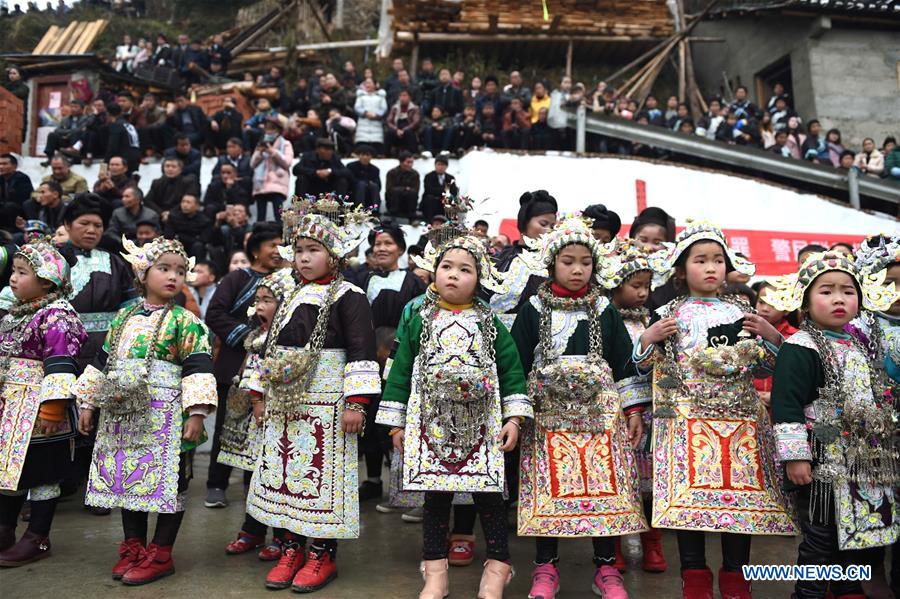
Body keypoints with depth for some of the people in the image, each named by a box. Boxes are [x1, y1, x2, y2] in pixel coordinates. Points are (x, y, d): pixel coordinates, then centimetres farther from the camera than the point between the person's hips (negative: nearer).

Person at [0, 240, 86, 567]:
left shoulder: (54, 317, -17)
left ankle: (37, 539, 15)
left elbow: (60, 364, -23)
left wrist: (52, 406, -25)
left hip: (36, 410, -9)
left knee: (40, 471, 3)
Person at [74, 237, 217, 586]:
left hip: (165, 418, -5)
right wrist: (89, 403, 16)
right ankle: (134, 546, 30)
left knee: (167, 481, 0)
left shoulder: (184, 321, -6)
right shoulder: (124, 317, 11)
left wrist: (196, 412, -19)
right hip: (123, 414, 6)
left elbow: (198, 368, -12)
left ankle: (160, 554, 15)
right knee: (126, 478, 13)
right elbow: (103, 362, 17)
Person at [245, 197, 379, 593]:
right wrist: (259, 391, 19)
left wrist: (356, 401, -19)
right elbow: (271, 347, 21)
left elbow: (361, 350, -14)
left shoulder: (348, 297, -7)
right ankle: (292, 548, 26)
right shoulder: (292, 298, 15)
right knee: (284, 474, 12)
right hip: (283, 403, 7)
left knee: (323, 476, 0)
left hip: (326, 404, -7)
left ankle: (323, 554, 16)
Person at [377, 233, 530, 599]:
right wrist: (396, 423, 3)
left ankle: (498, 566, 24)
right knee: (435, 494, 7)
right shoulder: (418, 318, 5)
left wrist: (514, 418, -3)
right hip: (432, 423, 1)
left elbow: (512, 369, 4)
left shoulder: (490, 323, 5)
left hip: (481, 424, 0)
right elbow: (400, 370, 5)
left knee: (488, 494, 5)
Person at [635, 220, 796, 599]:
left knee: (741, 489, 4)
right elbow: (642, 364, 4)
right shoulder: (668, 314, 5)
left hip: (739, 415, 3)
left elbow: (769, 362, 17)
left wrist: (770, 335, -2)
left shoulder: (742, 311, 13)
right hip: (687, 416, -2)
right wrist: (650, 337, -14)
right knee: (689, 491, -3)